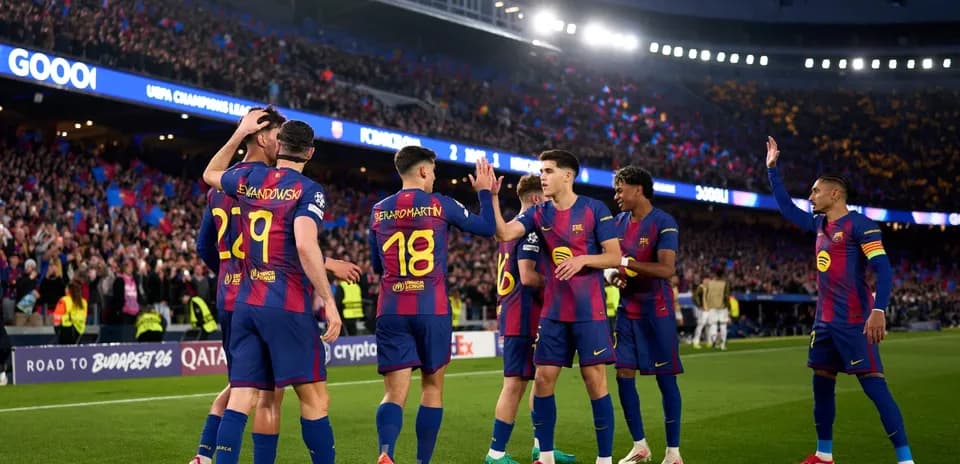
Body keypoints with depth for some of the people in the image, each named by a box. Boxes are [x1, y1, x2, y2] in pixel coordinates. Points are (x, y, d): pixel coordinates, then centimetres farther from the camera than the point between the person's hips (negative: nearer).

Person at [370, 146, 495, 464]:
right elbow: (487, 228, 8)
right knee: (432, 387, 12)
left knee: (395, 392, -1)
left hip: (391, 311, 2)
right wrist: (485, 192, 20)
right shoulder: (440, 205, -2)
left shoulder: (379, 211, 9)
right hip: (431, 310, -2)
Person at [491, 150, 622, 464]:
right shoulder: (538, 214, 6)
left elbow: (615, 257, -6)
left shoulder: (595, 210, -5)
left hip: (589, 311, -4)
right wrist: (492, 196, -19)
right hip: (553, 312, 4)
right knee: (543, 380, 2)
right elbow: (504, 233, -10)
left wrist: (583, 259, -21)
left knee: (594, 380, -4)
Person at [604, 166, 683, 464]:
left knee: (665, 378, -1)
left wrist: (626, 263, -25)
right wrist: (612, 275, -6)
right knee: (624, 375, 3)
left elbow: (667, 269, -22)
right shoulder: (619, 222, 9)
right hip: (628, 310, 6)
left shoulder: (663, 223, -12)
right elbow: (610, 263, 17)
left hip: (657, 311, -6)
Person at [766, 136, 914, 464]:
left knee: (874, 386, -11)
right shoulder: (819, 224, 13)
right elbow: (786, 207, 27)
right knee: (822, 385, 13)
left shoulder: (860, 225, -11)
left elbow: (883, 269, -18)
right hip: (825, 320, 9)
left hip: (853, 321, -9)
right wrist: (772, 169, 24)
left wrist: (878, 311, -29)